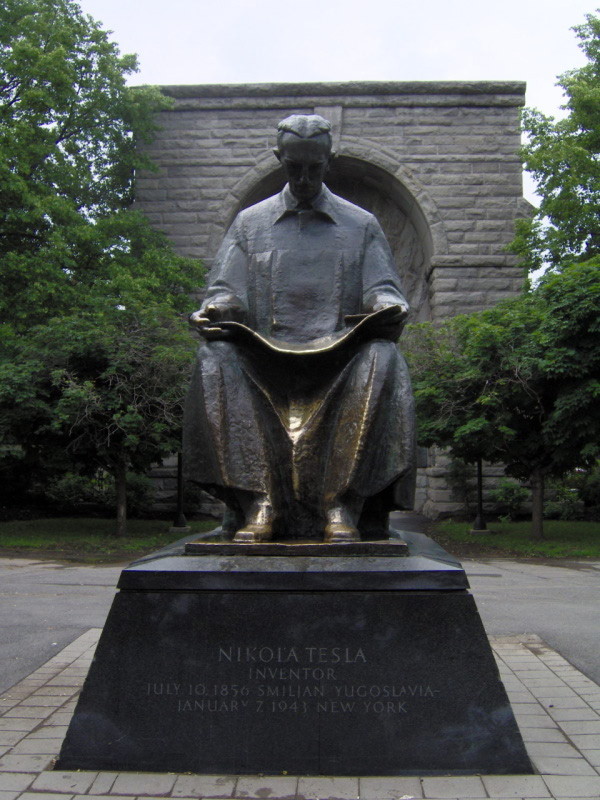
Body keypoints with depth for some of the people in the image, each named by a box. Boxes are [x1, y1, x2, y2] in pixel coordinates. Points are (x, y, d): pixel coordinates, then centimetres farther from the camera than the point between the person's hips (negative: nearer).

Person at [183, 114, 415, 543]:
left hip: (340, 352, 0)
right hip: (265, 355, 1)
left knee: (382, 359, -34)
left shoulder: (362, 225, 19)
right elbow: (225, 292, 11)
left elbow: (384, 292, 10)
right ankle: (258, 503, -34)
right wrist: (215, 310, -14)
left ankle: (343, 506, -35)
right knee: (216, 358, -31)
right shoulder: (249, 223, 20)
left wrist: (388, 308, -15)